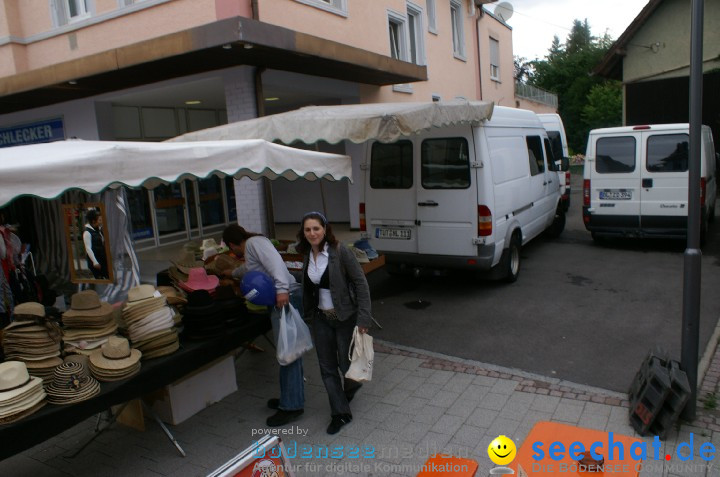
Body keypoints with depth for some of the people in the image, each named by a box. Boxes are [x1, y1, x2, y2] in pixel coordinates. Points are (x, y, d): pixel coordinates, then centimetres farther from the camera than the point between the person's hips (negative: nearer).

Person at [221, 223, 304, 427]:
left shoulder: (255, 242, -3)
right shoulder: (250, 250, 26)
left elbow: (275, 261, -21)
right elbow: (248, 268, 50)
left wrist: (282, 289, -32)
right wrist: (233, 273, 69)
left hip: (286, 298, -10)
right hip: (281, 301, 10)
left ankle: (291, 406, -1)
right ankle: (290, 398, 23)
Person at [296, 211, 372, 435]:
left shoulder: (340, 252, -17)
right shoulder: (308, 255, 1)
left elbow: (361, 283, -15)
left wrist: (363, 318, -18)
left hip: (345, 317, -5)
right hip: (321, 318, 5)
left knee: (346, 363, 7)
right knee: (327, 368, 8)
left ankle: (352, 385, 43)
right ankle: (340, 413, 23)